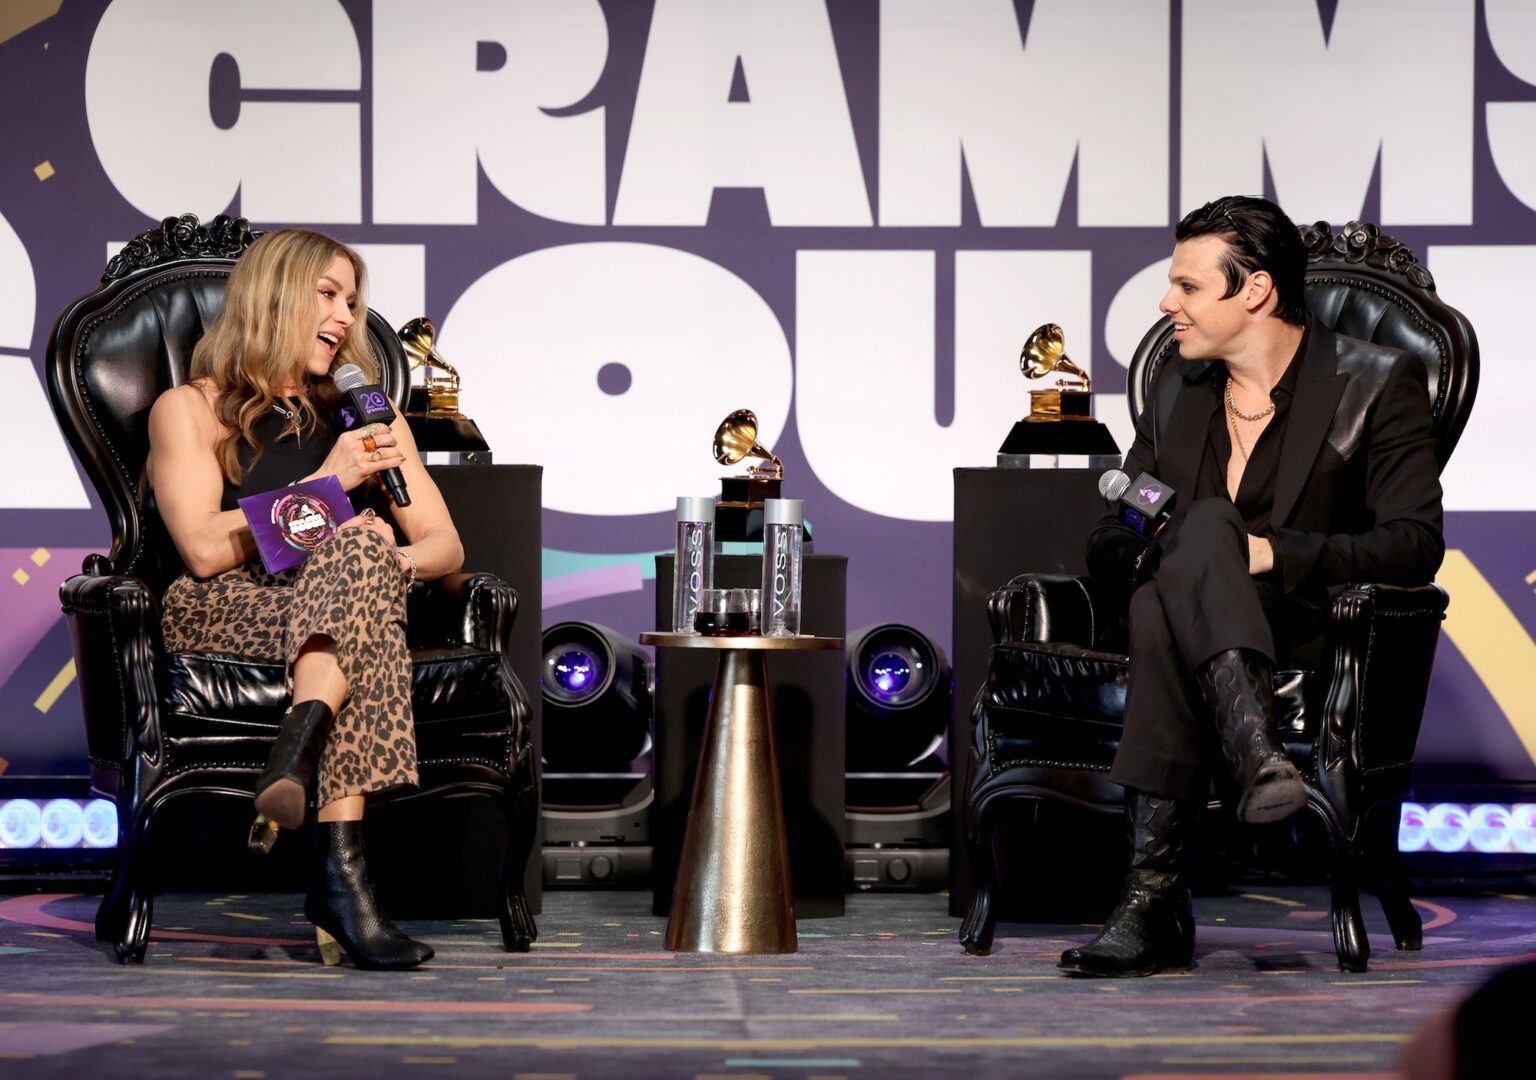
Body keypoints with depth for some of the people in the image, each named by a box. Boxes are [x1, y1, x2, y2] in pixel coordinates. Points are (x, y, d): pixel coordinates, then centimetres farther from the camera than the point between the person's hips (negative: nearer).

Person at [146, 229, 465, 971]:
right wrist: (326, 483, -5)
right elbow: (206, 549, -6)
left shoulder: (367, 416, 26)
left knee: (363, 558, -33)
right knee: (356, 557, -35)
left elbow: (446, 547, 17)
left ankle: (300, 741, -53)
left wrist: (391, 560, -6)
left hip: (346, 606, 4)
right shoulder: (190, 410, 11)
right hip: (225, 615, -3)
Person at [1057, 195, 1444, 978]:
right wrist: (1151, 553, -8)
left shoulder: (1377, 385, 1)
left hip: (1310, 637, -4)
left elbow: (1415, 546, -10)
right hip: (1179, 617, 4)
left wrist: (1275, 556, -22)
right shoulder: (1179, 388, 19)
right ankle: (1255, 757, -51)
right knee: (1206, 524, -32)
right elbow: (1109, 539, 17)